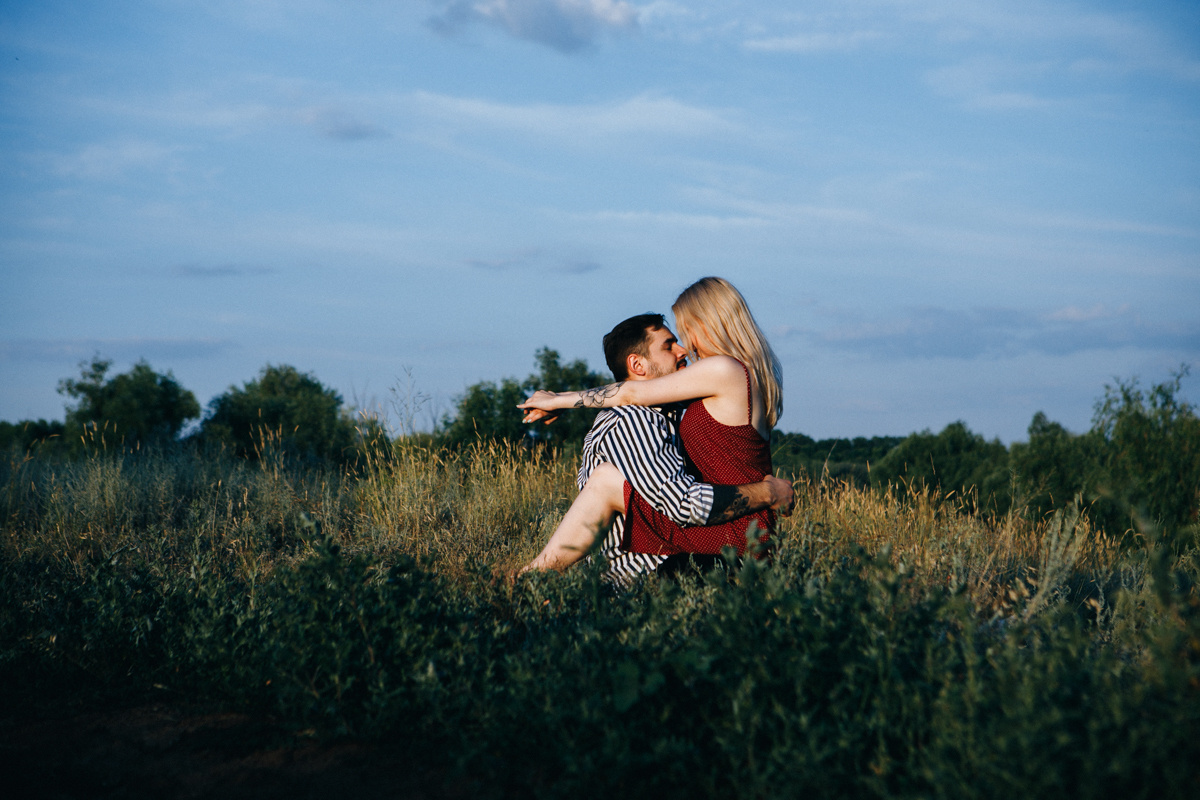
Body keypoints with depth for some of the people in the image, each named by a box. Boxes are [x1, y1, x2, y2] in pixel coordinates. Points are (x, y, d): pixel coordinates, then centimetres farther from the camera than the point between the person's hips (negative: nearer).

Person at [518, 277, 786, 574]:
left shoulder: (724, 369, -15)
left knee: (605, 480, -9)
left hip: (733, 531, -10)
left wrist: (559, 400, 3)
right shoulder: (753, 373, 13)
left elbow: (632, 394, -7)